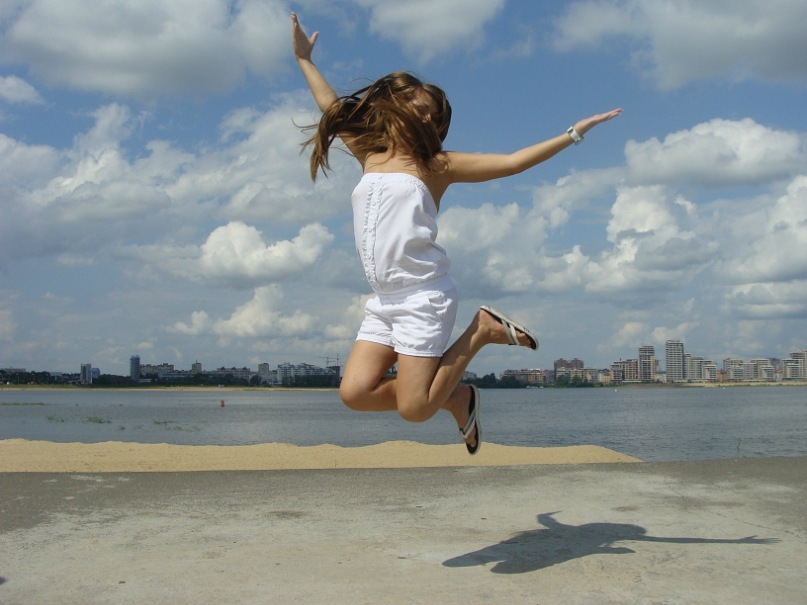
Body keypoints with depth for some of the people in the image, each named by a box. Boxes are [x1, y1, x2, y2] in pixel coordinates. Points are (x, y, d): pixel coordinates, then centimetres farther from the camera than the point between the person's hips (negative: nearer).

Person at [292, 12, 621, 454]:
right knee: (355, 392, -9)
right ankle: (458, 398, 13)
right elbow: (333, 109, 29)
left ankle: (484, 332, 11)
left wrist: (572, 134, -1)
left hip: (423, 297, -5)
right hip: (383, 301, 5)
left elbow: (512, 162, 2)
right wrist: (303, 59, 36)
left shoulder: (435, 165, 4)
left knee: (412, 409, -10)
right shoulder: (370, 155, 16)